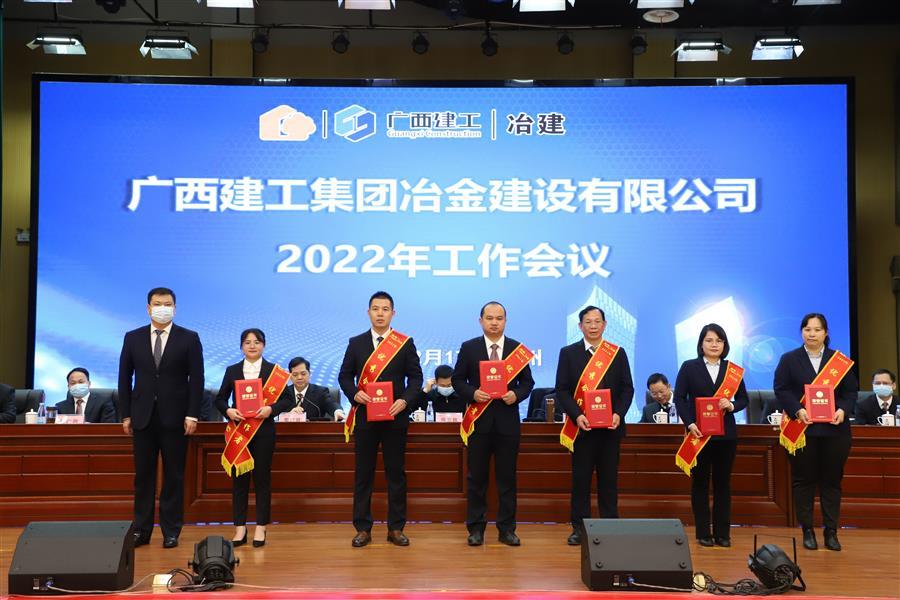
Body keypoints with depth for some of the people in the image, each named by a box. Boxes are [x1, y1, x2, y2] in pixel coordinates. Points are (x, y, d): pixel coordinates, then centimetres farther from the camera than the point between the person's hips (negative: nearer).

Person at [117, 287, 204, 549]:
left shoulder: (189, 339, 0)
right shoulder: (133, 338, 6)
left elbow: (196, 379, -2)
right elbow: (125, 378, 8)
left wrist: (192, 415, -9)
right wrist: (125, 415, 4)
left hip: (174, 417, -2)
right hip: (142, 417, 2)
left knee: (174, 475, 4)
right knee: (143, 475, 7)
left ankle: (171, 531, 12)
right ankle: (141, 530, 14)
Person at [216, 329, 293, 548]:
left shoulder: (273, 370, 3)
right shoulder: (232, 371, 9)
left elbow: (288, 399, 0)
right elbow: (220, 399, 10)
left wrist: (271, 408, -17)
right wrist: (228, 410, -11)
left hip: (264, 430, -2)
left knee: (262, 478, 2)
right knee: (239, 478, 3)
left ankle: (261, 528, 10)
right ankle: (240, 528, 10)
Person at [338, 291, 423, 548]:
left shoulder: (406, 343, 3)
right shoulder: (356, 343, 6)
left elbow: (415, 377, 2)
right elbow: (345, 375, 7)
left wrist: (405, 400, -14)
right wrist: (354, 394, -12)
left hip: (395, 416, -1)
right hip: (364, 416, 1)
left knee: (396, 473, 5)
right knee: (363, 473, 5)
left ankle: (396, 528, 13)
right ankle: (362, 528, 12)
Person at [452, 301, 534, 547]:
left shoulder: (517, 349, 5)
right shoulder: (469, 348, 2)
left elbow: (527, 381, 7)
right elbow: (457, 379, 3)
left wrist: (516, 395, -12)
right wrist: (472, 393, -15)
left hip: (508, 420, 1)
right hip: (479, 419, -1)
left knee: (507, 477, 6)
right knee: (476, 477, 5)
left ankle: (507, 529, 15)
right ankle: (476, 528, 15)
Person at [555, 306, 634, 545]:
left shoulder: (618, 353, 8)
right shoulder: (568, 353, 4)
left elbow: (627, 388, 5)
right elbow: (562, 390, -1)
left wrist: (619, 414, -11)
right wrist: (577, 415, -14)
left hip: (610, 426, 1)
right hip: (582, 425, -1)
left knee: (609, 478, 5)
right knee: (580, 478, 2)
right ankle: (579, 527, 9)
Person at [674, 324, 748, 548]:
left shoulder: (733, 369, 8)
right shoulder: (689, 367, 2)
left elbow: (744, 399, 9)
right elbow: (679, 398, -2)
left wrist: (731, 406, -13)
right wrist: (689, 423, -14)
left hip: (726, 434, 2)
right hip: (698, 433, -2)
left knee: (723, 483, 6)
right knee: (700, 482, 4)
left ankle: (722, 533, 13)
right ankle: (703, 533, 11)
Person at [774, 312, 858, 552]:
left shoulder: (840, 360, 8)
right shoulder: (789, 359, 4)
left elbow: (851, 390, 7)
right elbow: (781, 389, -4)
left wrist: (843, 409, -12)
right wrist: (797, 410, -18)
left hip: (834, 430, 1)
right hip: (801, 429, -1)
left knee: (831, 481, 6)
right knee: (803, 480, 4)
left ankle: (831, 532, 15)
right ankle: (807, 531, 13)